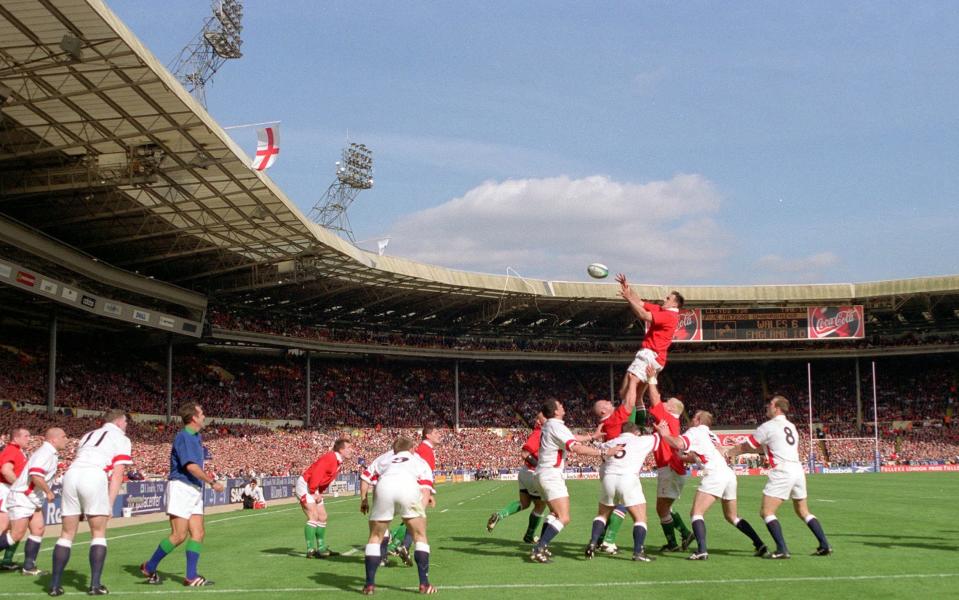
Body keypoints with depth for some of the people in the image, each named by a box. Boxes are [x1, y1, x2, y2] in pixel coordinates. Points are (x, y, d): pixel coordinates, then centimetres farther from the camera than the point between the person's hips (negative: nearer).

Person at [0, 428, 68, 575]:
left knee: (38, 530, 4)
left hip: (32, 499, 10)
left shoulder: (51, 454, 13)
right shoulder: (46, 452, -18)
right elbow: (35, 475, -29)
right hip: (21, 498, -10)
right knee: (17, 535, -9)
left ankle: (29, 566, 7)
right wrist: (48, 492, -19)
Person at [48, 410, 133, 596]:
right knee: (99, 534, 7)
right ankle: (95, 585, 1)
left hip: (71, 474, 5)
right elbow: (117, 473, 4)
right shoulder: (121, 439, 16)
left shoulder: (88, 436, 34)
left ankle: (55, 585, 10)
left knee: (67, 534, 12)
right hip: (95, 477, -5)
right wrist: (110, 504, 1)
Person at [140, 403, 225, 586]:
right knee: (179, 535, -9)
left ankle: (191, 577, 1)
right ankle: (149, 568, 6)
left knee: (198, 533, 1)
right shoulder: (183, 437, -13)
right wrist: (212, 482, -19)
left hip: (194, 489, 9)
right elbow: (191, 466, -22)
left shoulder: (195, 437, 16)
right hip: (181, 488, -9)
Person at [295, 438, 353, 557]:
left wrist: (319, 493, 3)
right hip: (305, 485, -10)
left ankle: (321, 548, 20)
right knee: (313, 516, -17)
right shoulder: (330, 458, -22)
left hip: (314, 488, 10)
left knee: (322, 517, 13)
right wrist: (313, 492, -19)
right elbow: (316, 475, -28)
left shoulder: (338, 462, 9)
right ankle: (311, 550, -18)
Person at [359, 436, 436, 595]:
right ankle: (424, 584, 12)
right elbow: (426, 489, 17)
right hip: (409, 487, -1)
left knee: (375, 538, 19)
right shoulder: (420, 461, 35)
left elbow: (367, 477, 23)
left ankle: (369, 584, 14)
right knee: (420, 536, 17)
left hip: (384, 487, 1)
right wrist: (420, 512, 11)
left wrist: (363, 500, 28)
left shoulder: (384, 459, 40)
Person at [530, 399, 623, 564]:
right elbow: (577, 448, -27)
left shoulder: (549, 425, 13)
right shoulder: (556, 427, -17)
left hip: (543, 474, 11)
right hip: (551, 475, -11)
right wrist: (604, 452, -25)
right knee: (563, 518, -15)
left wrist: (592, 436, 35)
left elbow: (572, 438, 27)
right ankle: (538, 550, -21)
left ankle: (541, 547, 22)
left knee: (555, 513, 24)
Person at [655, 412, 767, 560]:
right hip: (729, 474, 8)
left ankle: (701, 551, -23)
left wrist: (664, 434, 0)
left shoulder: (695, 431, 4)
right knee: (732, 517, 22)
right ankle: (760, 545, 18)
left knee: (696, 513, -6)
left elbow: (679, 444, -14)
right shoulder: (711, 435, 27)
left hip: (714, 475, -8)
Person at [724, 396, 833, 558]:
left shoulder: (768, 427, -3)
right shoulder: (791, 426, 19)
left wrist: (727, 452, 20)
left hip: (782, 473, -8)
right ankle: (825, 546, 15)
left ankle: (782, 549, -15)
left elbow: (744, 447, 6)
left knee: (766, 512, -5)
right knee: (803, 512, 19)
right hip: (798, 470, 8)